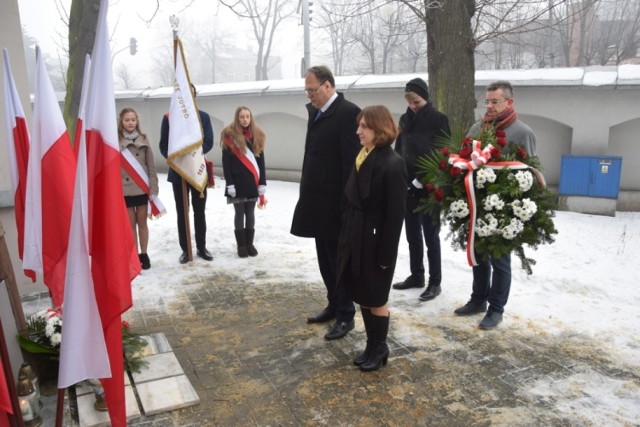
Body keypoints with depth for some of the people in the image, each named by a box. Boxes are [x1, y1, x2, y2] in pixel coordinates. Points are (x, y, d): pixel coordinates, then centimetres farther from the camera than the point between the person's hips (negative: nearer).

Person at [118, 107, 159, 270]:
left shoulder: (143, 140, 3)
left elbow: (151, 166, 3)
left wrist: (153, 188, -2)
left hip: (142, 189, 1)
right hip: (124, 190, -1)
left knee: (142, 223, 10)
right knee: (131, 224, 6)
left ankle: (144, 255, 21)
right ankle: (134, 256, 15)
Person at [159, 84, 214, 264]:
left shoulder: (204, 117, 5)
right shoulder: (169, 117, 3)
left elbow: (208, 142, -2)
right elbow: (163, 145, 2)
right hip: (178, 171, 0)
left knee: (199, 211, 8)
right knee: (182, 213, 6)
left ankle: (201, 247, 19)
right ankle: (185, 249, 15)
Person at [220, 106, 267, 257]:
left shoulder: (256, 136, 8)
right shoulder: (230, 136, -3)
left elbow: (261, 161, 8)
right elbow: (226, 162, -5)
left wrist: (262, 184, 2)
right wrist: (229, 184, -12)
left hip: (252, 182, 3)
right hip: (237, 182, -3)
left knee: (250, 213, 8)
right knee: (240, 213, 2)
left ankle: (250, 243, 17)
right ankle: (241, 245, 11)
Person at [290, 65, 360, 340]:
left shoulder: (348, 112, -15)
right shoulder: (316, 111, 12)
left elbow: (352, 161, -19)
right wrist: (307, 193, 11)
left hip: (336, 202, -9)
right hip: (319, 201, 9)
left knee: (339, 259, 3)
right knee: (325, 259, 17)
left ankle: (345, 315, 17)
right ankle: (334, 305, 33)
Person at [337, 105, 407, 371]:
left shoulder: (392, 164, -17)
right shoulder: (361, 157, 6)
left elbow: (395, 214, -17)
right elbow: (351, 201, 9)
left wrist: (386, 254, -16)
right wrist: (346, 236, 7)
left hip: (375, 242, -7)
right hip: (355, 238, 7)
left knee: (376, 300, 9)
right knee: (362, 297, 17)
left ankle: (380, 350, 30)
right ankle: (371, 346, 34)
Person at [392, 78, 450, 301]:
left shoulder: (438, 119, -6)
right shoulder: (405, 119, 9)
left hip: (429, 188, -5)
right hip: (407, 186, 6)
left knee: (430, 236, 1)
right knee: (412, 235, 12)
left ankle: (435, 282, 12)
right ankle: (416, 275, 26)